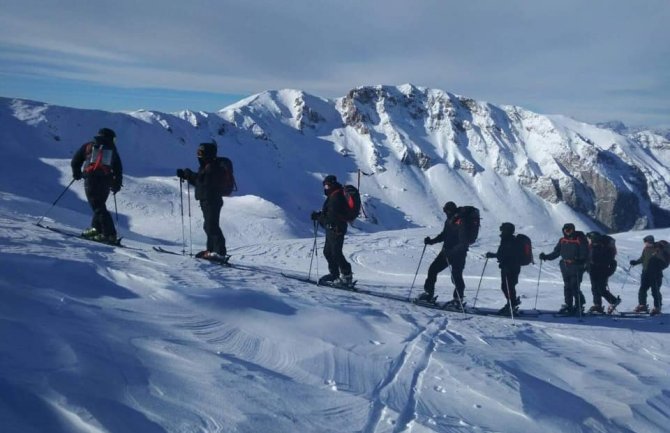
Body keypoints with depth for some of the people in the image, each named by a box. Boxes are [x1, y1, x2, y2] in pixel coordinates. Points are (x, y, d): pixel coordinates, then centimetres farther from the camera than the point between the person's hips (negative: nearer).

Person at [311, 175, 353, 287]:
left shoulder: (336, 197, -18)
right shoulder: (333, 196, 15)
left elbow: (332, 216, -23)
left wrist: (318, 217, -14)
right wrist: (319, 215, 8)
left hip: (336, 228, -11)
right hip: (332, 229, 11)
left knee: (336, 253, -9)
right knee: (327, 251, 17)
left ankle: (347, 276, -6)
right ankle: (334, 274, 26)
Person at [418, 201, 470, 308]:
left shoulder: (461, 223, -19)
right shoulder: (449, 221, 7)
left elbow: (463, 243, -25)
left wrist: (452, 252, -33)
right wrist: (432, 241, 9)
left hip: (458, 254, -9)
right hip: (446, 251, 9)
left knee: (456, 276, -10)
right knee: (433, 269, 8)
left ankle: (458, 300, 3)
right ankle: (429, 293, 18)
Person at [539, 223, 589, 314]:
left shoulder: (580, 239, -4)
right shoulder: (562, 240, 11)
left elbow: (585, 253, -8)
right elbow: (556, 252, 17)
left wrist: (580, 260, -27)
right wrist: (546, 257, 6)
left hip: (576, 267, -6)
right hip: (565, 267, 6)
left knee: (574, 287, -9)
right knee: (567, 287, 9)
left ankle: (579, 306, 1)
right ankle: (568, 305, 17)